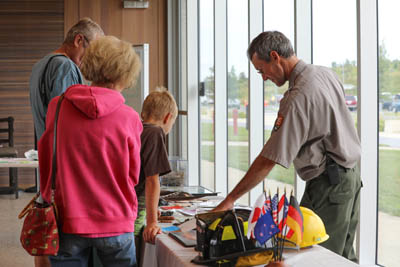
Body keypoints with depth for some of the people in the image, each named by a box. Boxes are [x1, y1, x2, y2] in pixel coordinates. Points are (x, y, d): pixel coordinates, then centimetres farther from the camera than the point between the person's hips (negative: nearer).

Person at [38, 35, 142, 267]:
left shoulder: (56, 107, -4)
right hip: (115, 223, -1)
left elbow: (45, 162, 9)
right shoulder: (129, 118, -8)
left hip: (67, 223, 1)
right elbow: (133, 176, 2)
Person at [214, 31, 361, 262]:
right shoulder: (327, 73, 4)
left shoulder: (298, 98, -23)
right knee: (344, 256, 16)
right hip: (352, 175, 10)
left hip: (328, 185, -10)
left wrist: (230, 199, -18)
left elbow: (269, 161, -24)